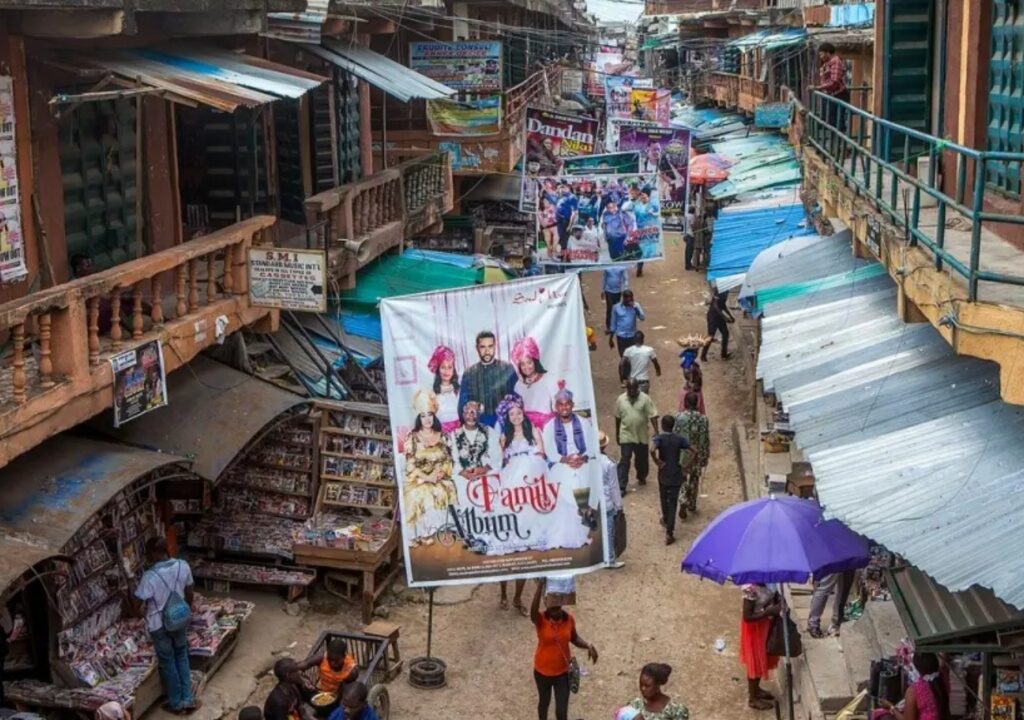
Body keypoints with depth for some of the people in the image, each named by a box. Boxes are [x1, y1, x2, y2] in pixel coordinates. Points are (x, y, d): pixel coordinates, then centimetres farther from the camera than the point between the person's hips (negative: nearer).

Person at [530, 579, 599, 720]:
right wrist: (540, 585, -61)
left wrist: (588, 646, -15)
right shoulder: (541, 620, -24)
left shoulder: (569, 619, -15)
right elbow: (533, 609, -49)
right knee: (544, 701, 25)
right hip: (543, 671, -1)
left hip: (563, 671, 1)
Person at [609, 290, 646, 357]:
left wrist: (635, 307, -31)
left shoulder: (635, 305, -7)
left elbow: (643, 318, -19)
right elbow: (614, 323, 0)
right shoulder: (616, 307, -9)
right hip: (621, 336, -1)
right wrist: (611, 338, 3)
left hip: (632, 336, 1)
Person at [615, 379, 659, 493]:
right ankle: (621, 487, -8)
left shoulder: (645, 399, -9)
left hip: (642, 435, 1)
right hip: (626, 435, -1)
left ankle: (641, 477, 43)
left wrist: (656, 432, -19)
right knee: (625, 460, -7)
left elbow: (653, 416, -10)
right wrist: (617, 434, 12)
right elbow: (618, 418, 6)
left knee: (642, 458, 17)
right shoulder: (620, 400, -4)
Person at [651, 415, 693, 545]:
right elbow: (691, 453, -11)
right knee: (673, 503, 3)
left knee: (664, 499, 25)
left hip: (663, 475, 0)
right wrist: (684, 465, -3)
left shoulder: (659, 438, -12)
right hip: (676, 476, 0)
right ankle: (669, 533, -3)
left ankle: (666, 520, 49)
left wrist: (658, 462, -18)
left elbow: (652, 450, -32)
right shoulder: (679, 439, -5)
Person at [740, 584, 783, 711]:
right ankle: (753, 698, 27)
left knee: (762, 661, 24)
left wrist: (779, 602, -9)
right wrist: (769, 612, -30)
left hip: (765, 624, 8)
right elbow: (747, 617, -28)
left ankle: (756, 689, 45)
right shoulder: (750, 589, -31)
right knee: (755, 663, 9)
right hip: (754, 629, -8)